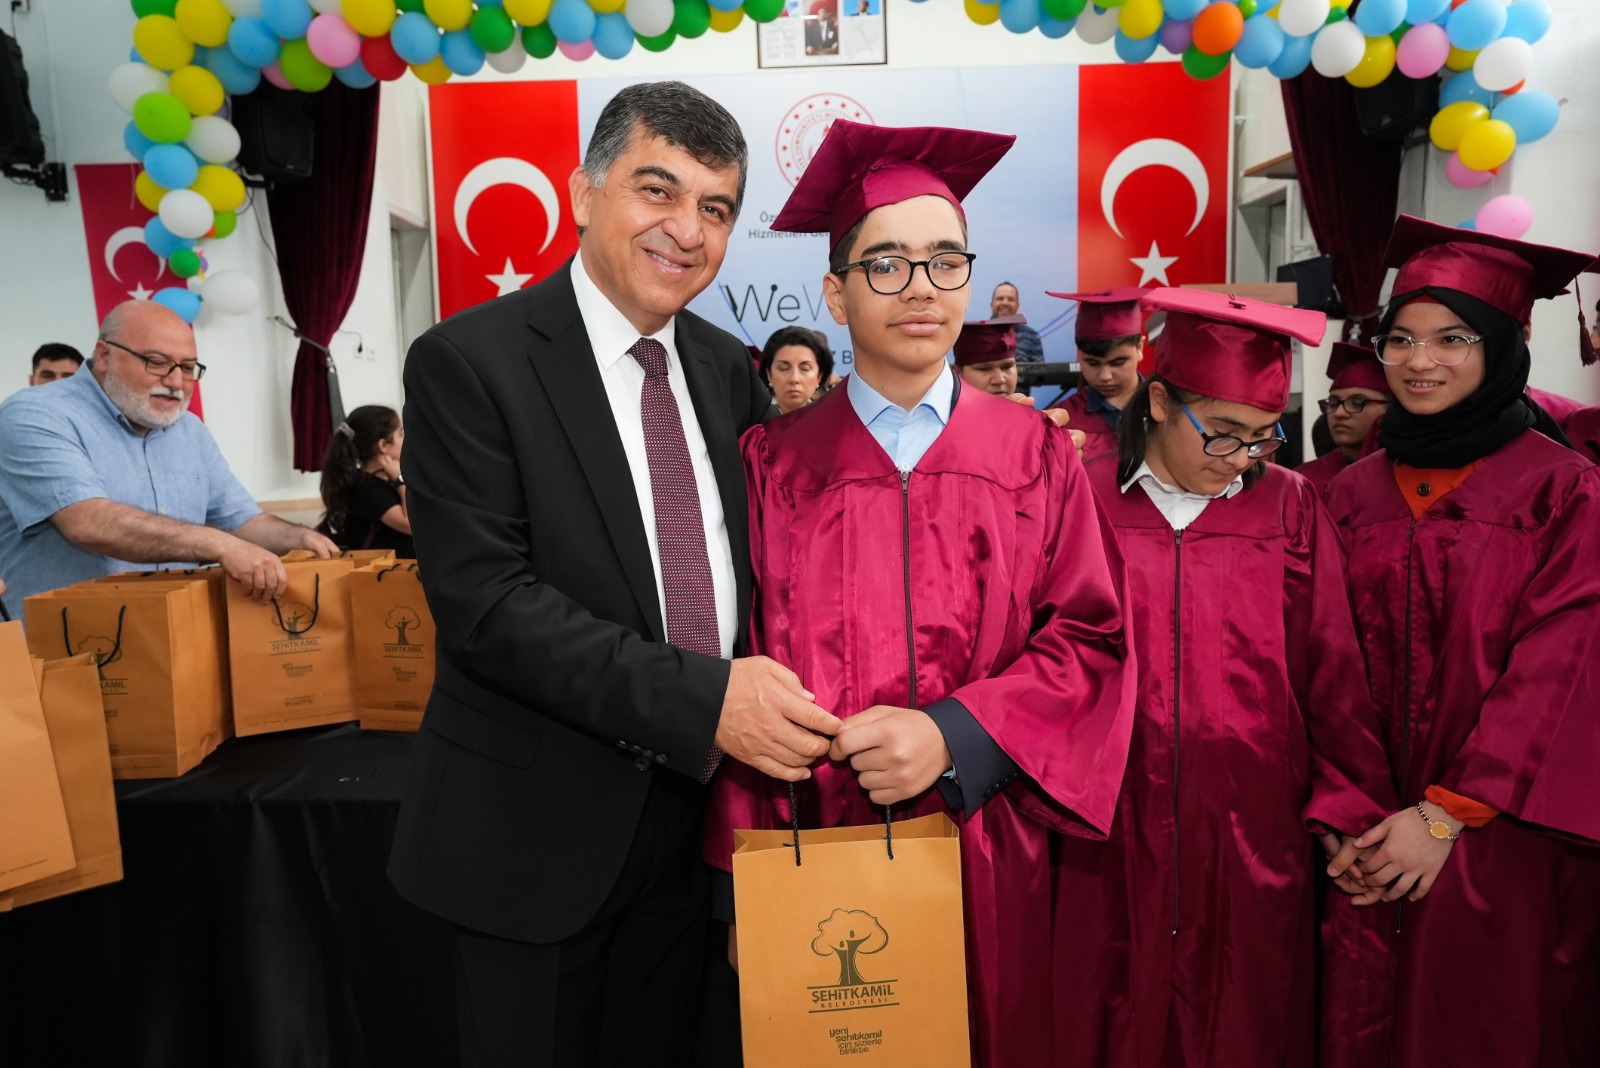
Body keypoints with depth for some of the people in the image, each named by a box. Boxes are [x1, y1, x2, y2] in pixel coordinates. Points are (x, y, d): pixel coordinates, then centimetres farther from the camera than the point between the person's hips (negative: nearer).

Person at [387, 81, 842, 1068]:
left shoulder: (729, 370, 5)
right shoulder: (469, 361, -13)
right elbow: (483, 598, -21)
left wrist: (771, 698, -8)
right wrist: (699, 698, -28)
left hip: (691, 812, 5)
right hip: (537, 831, -4)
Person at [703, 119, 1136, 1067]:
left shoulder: (1035, 455, 2)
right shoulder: (773, 466, -2)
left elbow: (1089, 636, -3)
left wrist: (953, 736, -17)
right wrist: (745, 883, -7)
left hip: (987, 861, 1)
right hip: (820, 854, -1)